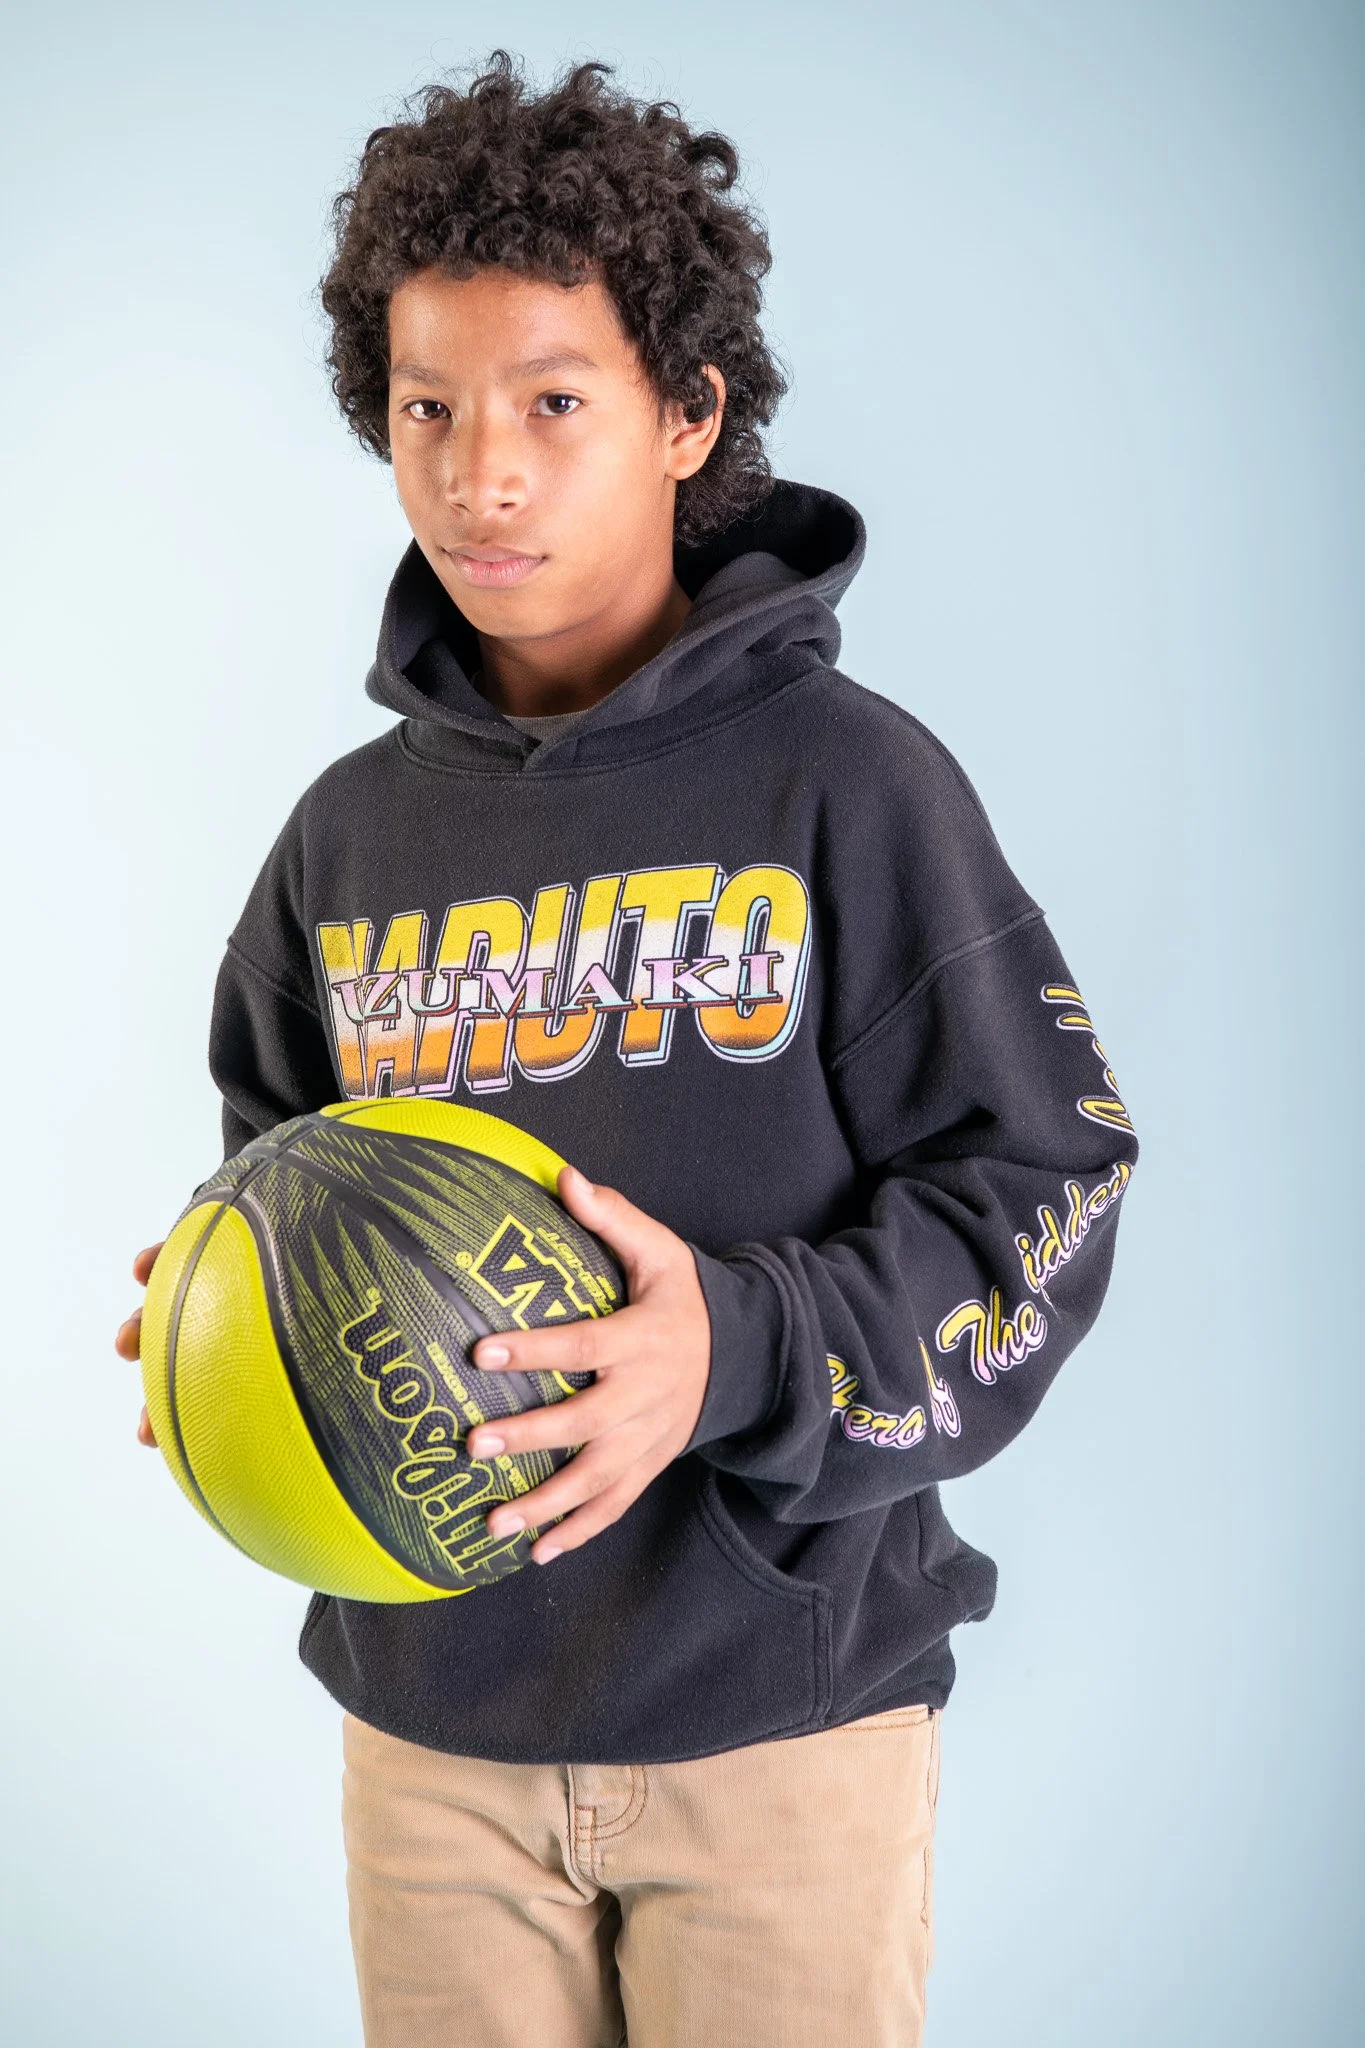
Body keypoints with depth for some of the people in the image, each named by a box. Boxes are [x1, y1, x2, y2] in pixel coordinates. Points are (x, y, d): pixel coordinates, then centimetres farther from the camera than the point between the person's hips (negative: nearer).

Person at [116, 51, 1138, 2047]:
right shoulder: (357, 830, 5)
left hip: (775, 1710, -3)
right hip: (431, 1717, 4)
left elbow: (1040, 1185, -10)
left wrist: (742, 1357, -24)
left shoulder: (845, 781, -9)